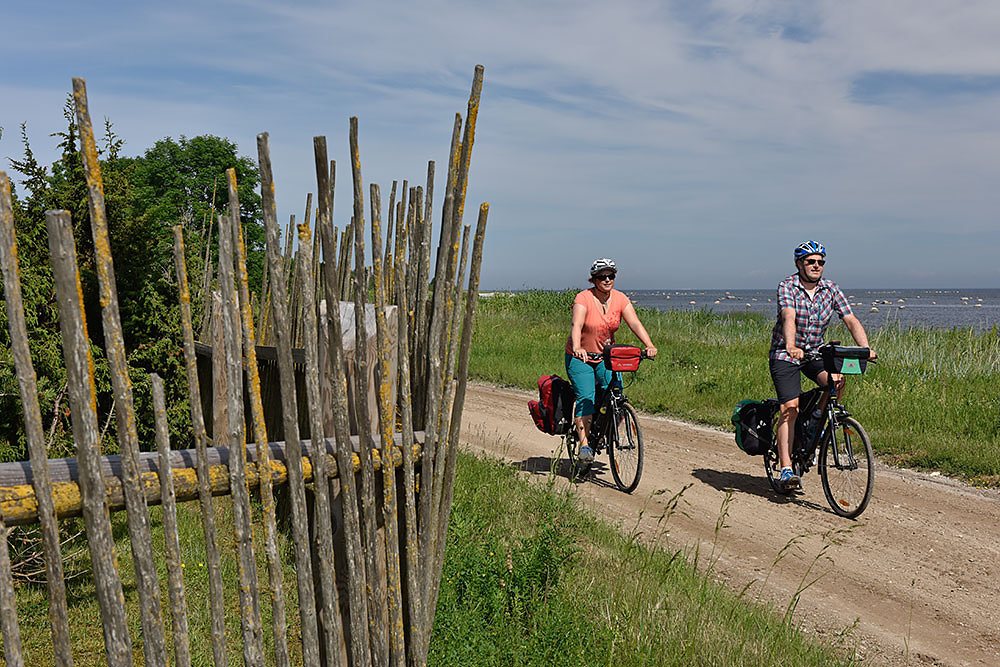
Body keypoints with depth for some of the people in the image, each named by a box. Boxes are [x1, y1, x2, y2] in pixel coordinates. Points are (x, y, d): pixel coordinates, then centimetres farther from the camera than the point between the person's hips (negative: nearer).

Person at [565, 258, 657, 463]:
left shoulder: (620, 299, -5)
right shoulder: (583, 298, -17)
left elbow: (635, 324, -14)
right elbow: (576, 325, -31)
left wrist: (649, 346, -31)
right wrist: (577, 348, -50)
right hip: (580, 357, -3)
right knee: (586, 398, -15)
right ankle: (584, 444, -14)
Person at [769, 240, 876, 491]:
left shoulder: (831, 289, -1)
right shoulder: (787, 286, -13)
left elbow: (851, 320, -8)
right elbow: (789, 317, -30)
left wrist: (866, 349, -24)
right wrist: (791, 346, -48)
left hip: (815, 352, 4)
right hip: (785, 354, -4)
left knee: (837, 381, -25)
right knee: (790, 408, -15)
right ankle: (786, 468, -14)